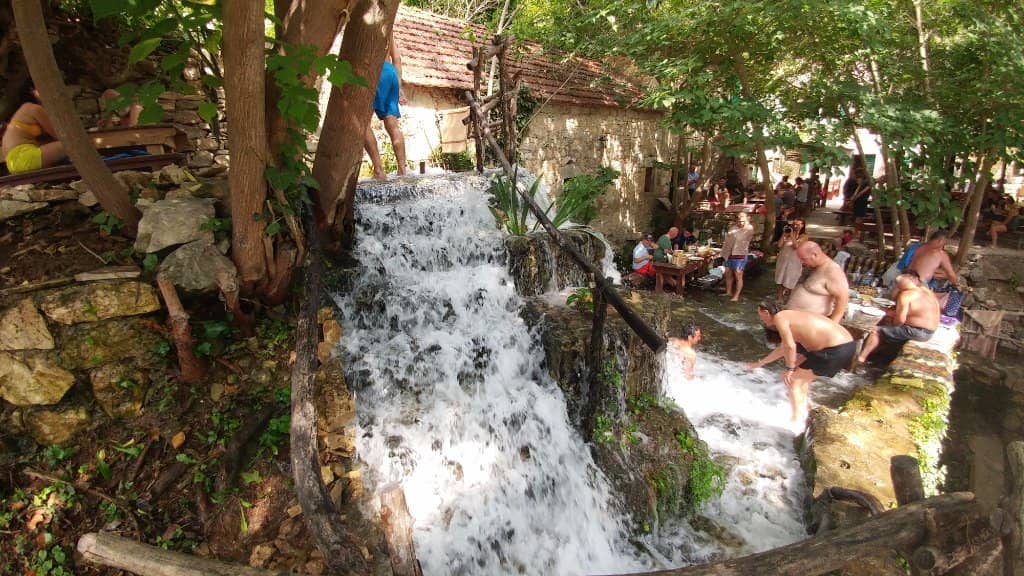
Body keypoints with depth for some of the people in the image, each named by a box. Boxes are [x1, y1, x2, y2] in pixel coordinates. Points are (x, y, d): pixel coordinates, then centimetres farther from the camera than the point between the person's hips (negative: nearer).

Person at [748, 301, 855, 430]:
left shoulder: (779, 317, -6)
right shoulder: (789, 317, 22)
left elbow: (790, 346, -19)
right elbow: (782, 348, 32)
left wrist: (789, 369, -4)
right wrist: (760, 363, 41)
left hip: (837, 350, -9)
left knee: (792, 379, 4)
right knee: (802, 374, 28)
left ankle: (796, 422, 12)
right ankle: (802, 411, 40)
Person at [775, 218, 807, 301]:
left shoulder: (803, 236, -7)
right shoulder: (787, 233, -1)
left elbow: (796, 246, -22)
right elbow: (779, 245, -8)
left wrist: (792, 234, -20)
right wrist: (784, 234, -12)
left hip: (794, 261, -3)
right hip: (783, 259, 3)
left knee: (789, 281, 7)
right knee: (781, 278, 14)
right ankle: (780, 295, 28)